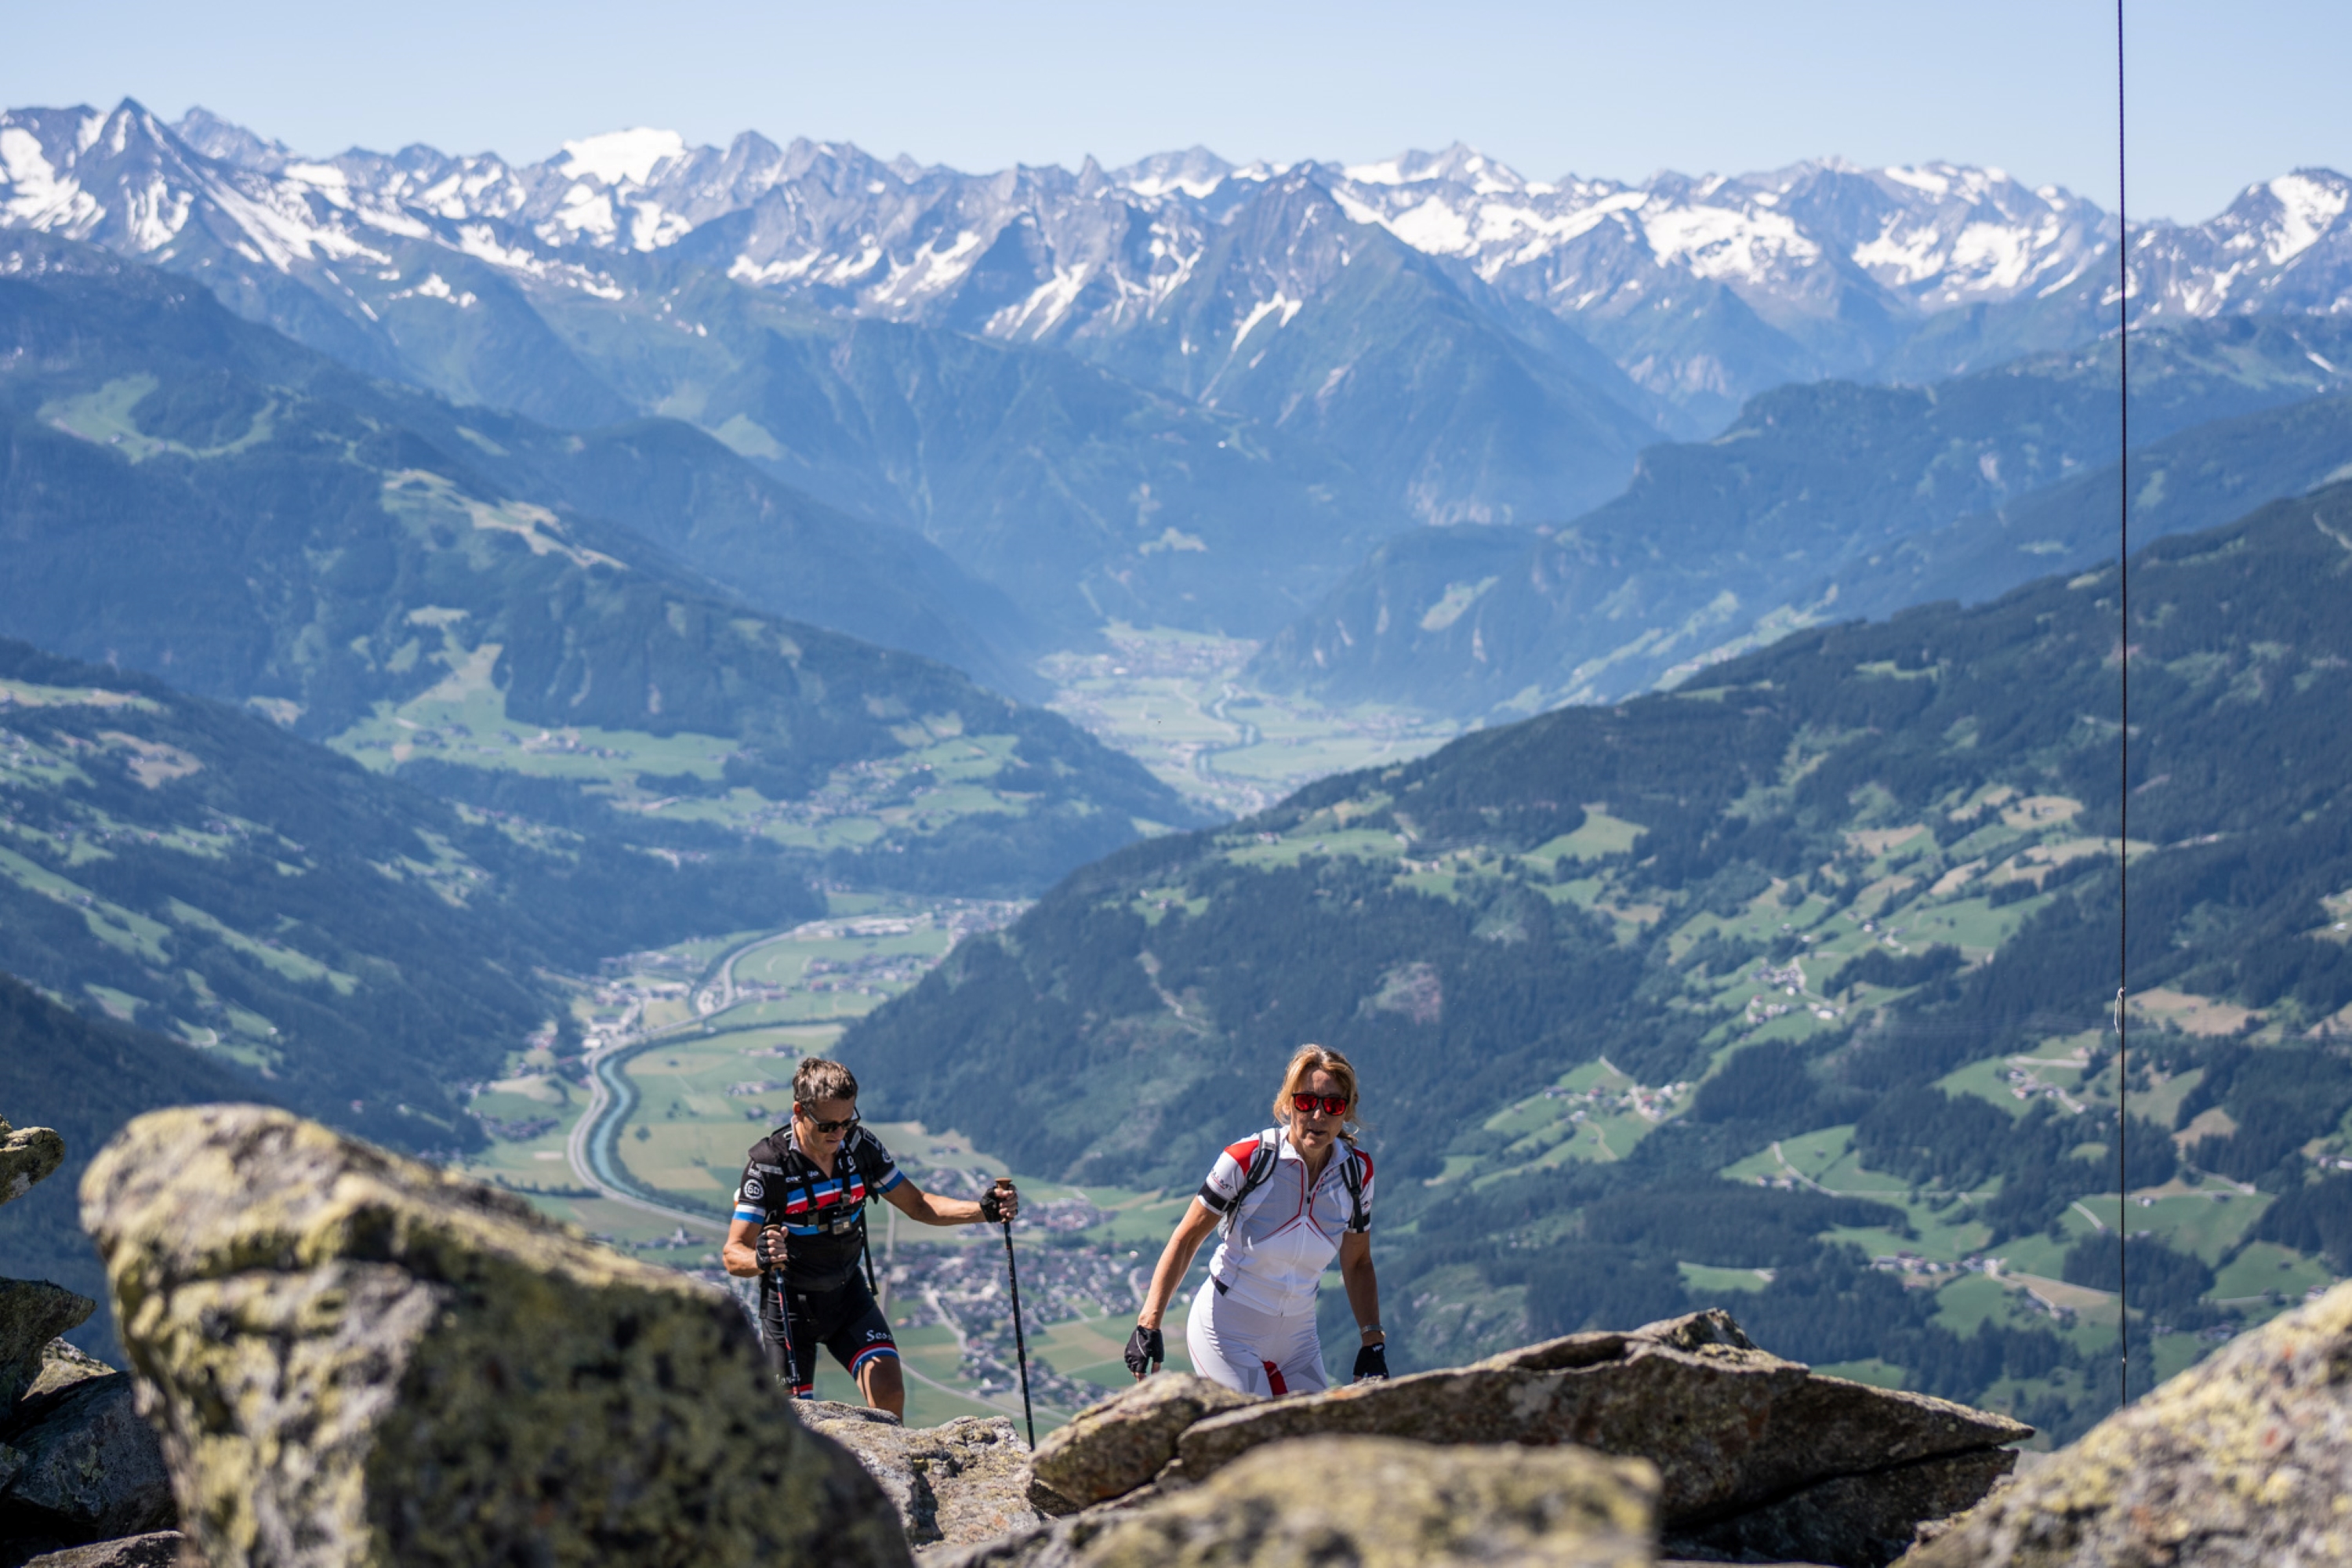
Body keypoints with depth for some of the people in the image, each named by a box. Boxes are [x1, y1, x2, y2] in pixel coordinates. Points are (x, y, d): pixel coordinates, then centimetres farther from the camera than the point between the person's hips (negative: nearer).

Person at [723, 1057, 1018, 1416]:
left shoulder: (861, 1148, -11)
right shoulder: (768, 1164, -23)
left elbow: (917, 1205, 0)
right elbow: (733, 1254, -26)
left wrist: (985, 1210, -15)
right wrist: (759, 1259, -50)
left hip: (848, 1292, 3)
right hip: (790, 1302, -3)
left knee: (889, 1392, -17)